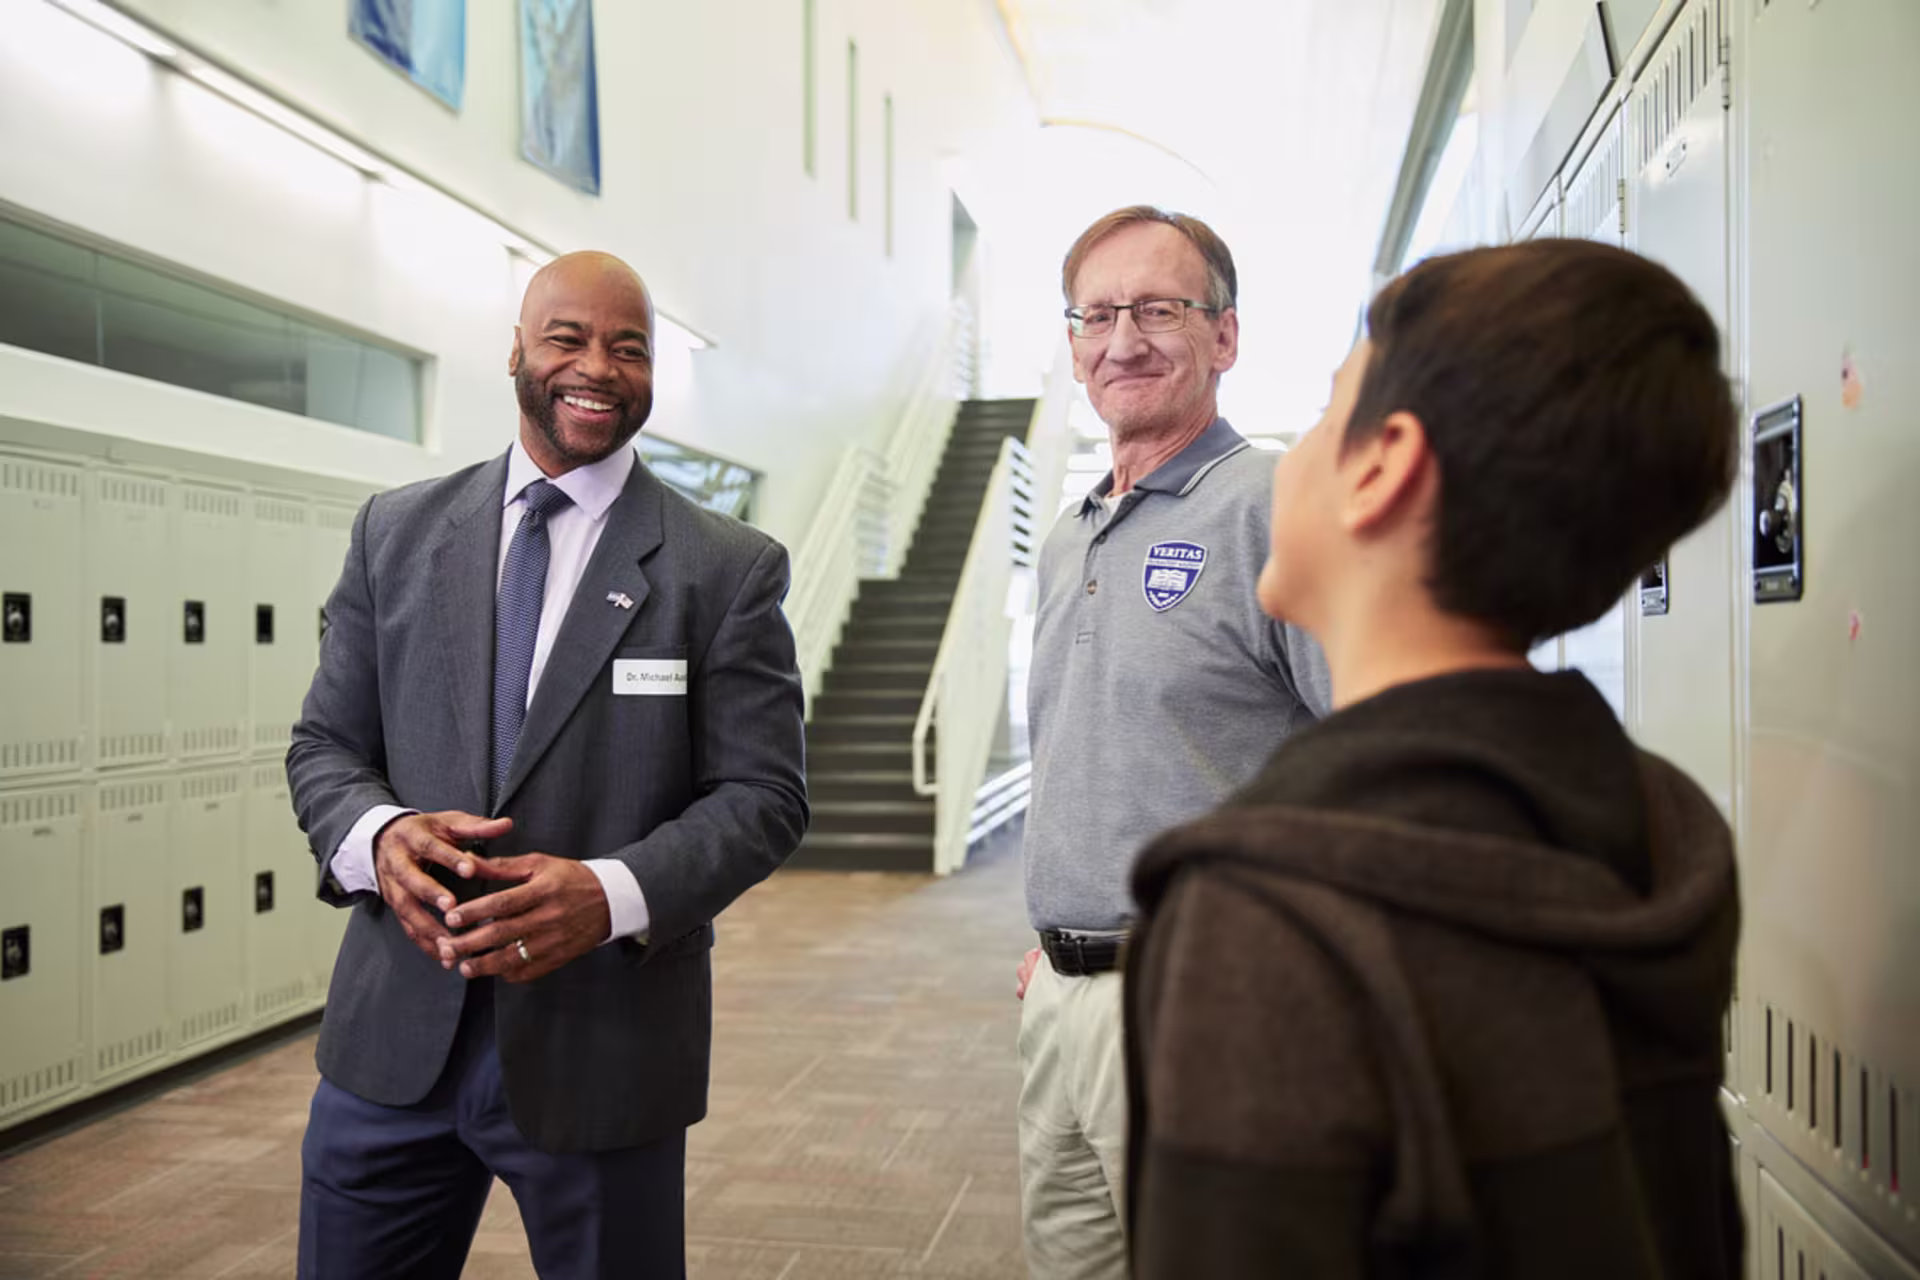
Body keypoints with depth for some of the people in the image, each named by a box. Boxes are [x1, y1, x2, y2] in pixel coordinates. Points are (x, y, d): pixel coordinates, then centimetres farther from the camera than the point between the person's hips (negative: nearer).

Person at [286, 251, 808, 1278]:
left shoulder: (728, 568, -4)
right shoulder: (396, 531, 6)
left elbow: (763, 795, -6)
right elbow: (325, 743, 8)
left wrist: (611, 893, -22)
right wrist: (377, 835, -14)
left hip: (602, 1046, -2)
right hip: (392, 1038, 3)